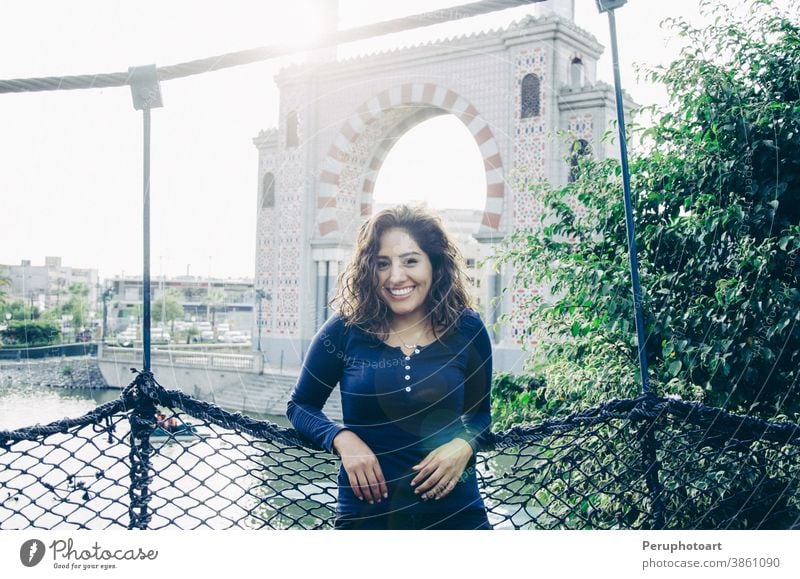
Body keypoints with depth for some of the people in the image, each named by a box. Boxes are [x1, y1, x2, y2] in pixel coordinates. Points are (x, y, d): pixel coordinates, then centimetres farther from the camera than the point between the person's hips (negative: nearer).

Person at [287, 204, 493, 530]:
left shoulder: (467, 330, -5)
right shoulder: (345, 330, -8)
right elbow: (300, 405, 4)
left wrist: (464, 445, -11)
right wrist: (342, 439, -14)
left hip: (455, 511, 1)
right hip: (366, 512, 0)